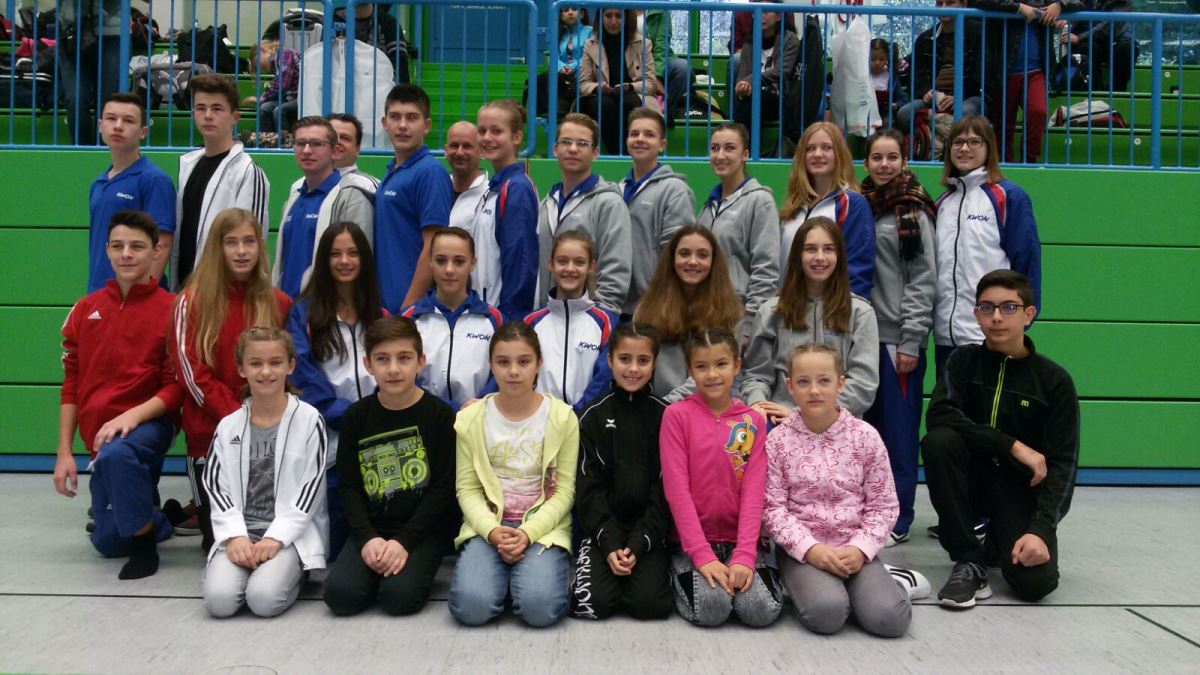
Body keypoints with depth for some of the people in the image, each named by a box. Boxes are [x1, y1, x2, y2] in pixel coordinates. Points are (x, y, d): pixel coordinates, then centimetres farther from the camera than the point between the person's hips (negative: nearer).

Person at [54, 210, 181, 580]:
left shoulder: (172, 309, -8)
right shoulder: (86, 309, 7)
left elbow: (176, 386, -9)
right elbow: (72, 384, 8)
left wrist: (131, 415, -24)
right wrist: (64, 453, 5)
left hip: (149, 423, -5)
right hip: (99, 435, 5)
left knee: (115, 455, -39)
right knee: (108, 542, 7)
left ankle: (145, 540, -16)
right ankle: (159, 518, 38)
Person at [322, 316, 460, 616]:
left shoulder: (440, 415, -5)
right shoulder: (356, 416, 4)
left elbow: (443, 488, -7)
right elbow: (349, 486, 4)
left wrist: (404, 541, -16)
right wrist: (368, 537, -12)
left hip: (424, 527, -3)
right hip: (372, 527, 3)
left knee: (399, 596, -25)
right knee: (340, 595, -19)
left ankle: (417, 566, 7)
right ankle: (379, 563, 10)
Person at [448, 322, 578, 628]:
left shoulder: (562, 417, -3)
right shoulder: (471, 418, 1)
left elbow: (564, 490, -4)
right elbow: (467, 489, 0)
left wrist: (528, 533, -18)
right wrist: (492, 530, -18)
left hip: (543, 525, -1)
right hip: (488, 525, 1)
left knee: (540, 608, -26)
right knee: (471, 607, -24)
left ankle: (535, 567, 7)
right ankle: (504, 573, 9)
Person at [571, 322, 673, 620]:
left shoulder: (665, 415, 1)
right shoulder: (593, 415, 2)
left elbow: (665, 488, -2)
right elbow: (589, 486, -2)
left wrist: (639, 544, -12)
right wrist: (610, 543, -13)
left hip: (649, 530, 0)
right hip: (602, 529, 0)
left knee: (649, 604, -21)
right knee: (592, 603, -21)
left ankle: (658, 570, 11)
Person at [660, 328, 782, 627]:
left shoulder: (753, 420, 4)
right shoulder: (676, 415, -5)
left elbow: (754, 490, -4)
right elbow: (676, 488, -11)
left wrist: (744, 555, -15)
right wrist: (702, 555, -18)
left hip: (739, 538, 2)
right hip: (692, 540, -2)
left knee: (762, 610, -20)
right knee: (711, 608, -24)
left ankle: (743, 570, 11)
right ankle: (680, 574, 7)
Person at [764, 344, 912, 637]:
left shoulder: (865, 436, -1)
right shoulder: (778, 440, -4)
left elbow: (883, 505, 2)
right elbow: (773, 508, -5)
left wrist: (860, 549, -13)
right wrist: (809, 548, -17)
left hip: (854, 548, 2)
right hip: (801, 548, -2)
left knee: (889, 618, -21)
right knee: (826, 612, -30)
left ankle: (871, 579, 8)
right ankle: (806, 584, 2)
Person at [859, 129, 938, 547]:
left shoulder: (913, 213, -2)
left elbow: (923, 281, -6)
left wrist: (911, 341, -12)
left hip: (898, 337, -5)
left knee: (899, 429, 0)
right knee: (867, 426, 10)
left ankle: (897, 518, 10)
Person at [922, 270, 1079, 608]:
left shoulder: (1055, 380, -6)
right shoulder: (964, 360, -2)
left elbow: (1062, 464, -11)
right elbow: (938, 415, -20)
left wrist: (1041, 528, -25)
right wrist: (1013, 446, -26)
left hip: (1024, 489, -1)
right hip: (974, 475, 1)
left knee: (1034, 582, -25)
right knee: (938, 441, -30)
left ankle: (998, 543, 15)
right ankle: (970, 560, -17)